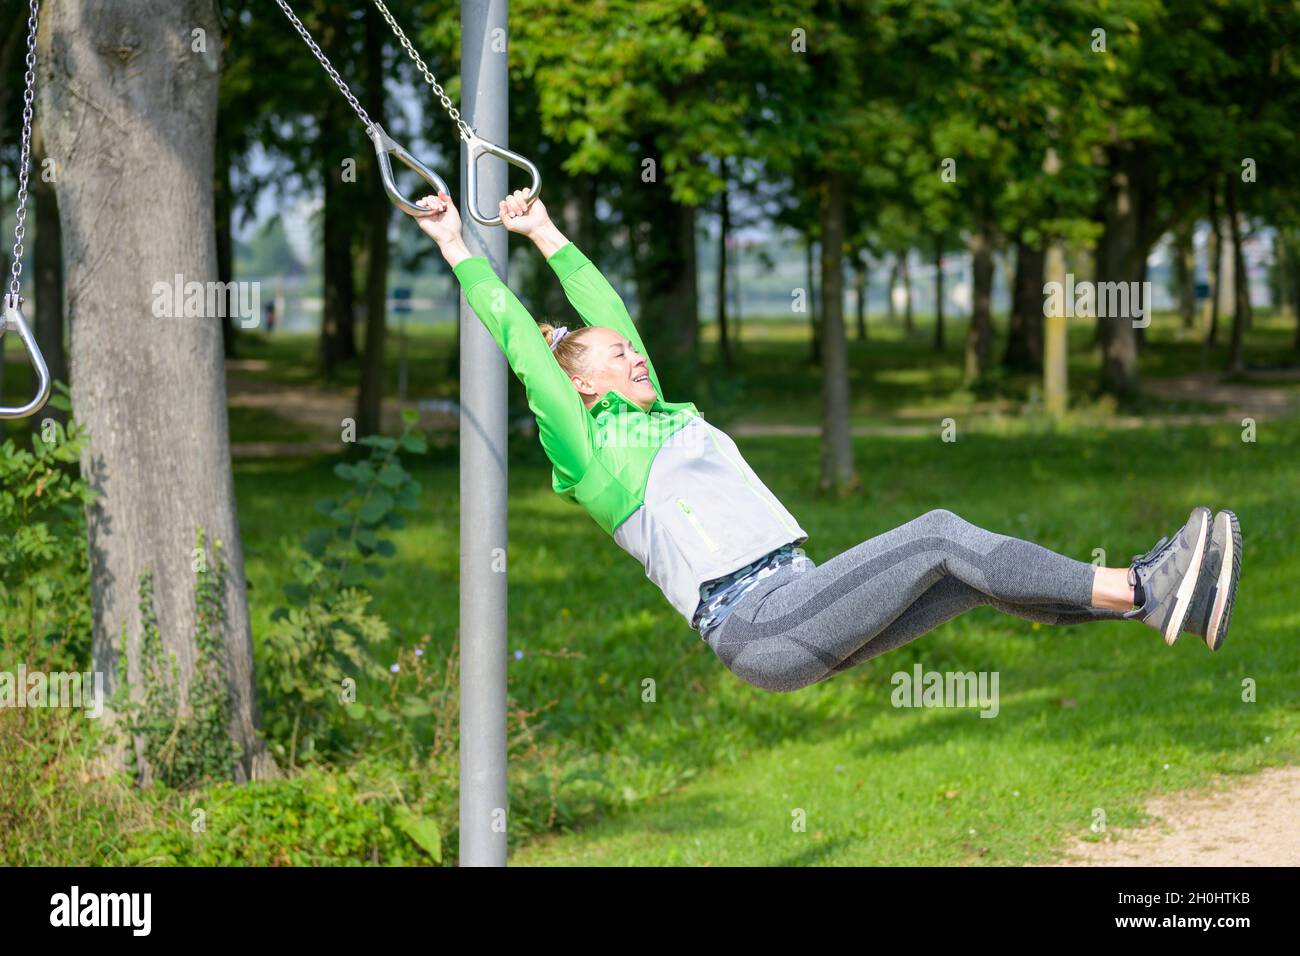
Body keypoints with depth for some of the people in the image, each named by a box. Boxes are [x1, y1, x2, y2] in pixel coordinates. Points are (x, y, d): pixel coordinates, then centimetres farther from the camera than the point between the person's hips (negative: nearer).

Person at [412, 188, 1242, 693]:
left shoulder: (658, 416, 27)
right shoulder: (591, 447, 3)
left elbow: (607, 312, 35)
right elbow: (520, 342, 3)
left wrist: (546, 235, 42)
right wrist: (457, 247, 9)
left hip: (801, 610, 9)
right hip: (754, 625, -9)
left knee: (973, 568, -8)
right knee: (940, 536, -20)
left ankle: (1167, 601, -17)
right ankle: (1142, 593, -24)